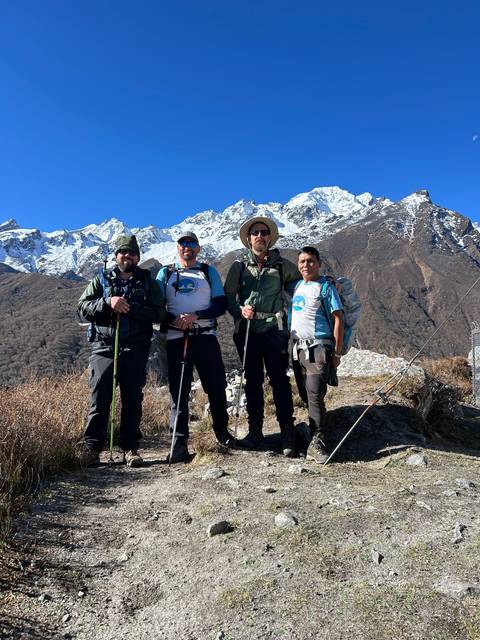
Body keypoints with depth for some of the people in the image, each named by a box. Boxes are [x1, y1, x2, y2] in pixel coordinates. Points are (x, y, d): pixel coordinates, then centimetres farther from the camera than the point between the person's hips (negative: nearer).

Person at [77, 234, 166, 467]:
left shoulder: (148, 282, 11)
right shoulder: (101, 280, 14)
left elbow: (158, 313, -1)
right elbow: (83, 308, 4)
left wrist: (130, 308, -14)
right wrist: (107, 303, -12)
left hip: (135, 349, 0)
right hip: (104, 345, 0)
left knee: (132, 399, 3)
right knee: (100, 397, -6)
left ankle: (130, 448, 11)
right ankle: (90, 446, 3)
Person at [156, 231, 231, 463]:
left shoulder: (209, 272, 13)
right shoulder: (166, 273, 14)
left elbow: (221, 305, 3)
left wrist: (195, 315, -13)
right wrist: (174, 320, -13)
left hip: (205, 336, 0)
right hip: (176, 338, 0)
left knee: (216, 386, 2)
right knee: (178, 390, -1)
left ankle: (222, 431, 23)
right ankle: (179, 442, 6)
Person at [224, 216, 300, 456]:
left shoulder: (282, 265, 8)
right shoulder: (239, 266, 9)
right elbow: (228, 296, 6)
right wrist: (240, 310, -12)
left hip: (274, 330, -1)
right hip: (247, 331, 2)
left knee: (280, 380, -4)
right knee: (252, 381, 8)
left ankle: (288, 433, 4)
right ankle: (255, 431, 19)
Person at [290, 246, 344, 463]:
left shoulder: (326, 286, -4)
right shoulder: (296, 286, 15)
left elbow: (338, 319, -6)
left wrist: (336, 352, -10)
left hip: (318, 347, -7)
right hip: (297, 348, 7)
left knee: (315, 395, -12)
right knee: (305, 395, 11)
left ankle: (316, 444, -8)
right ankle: (314, 431, 24)